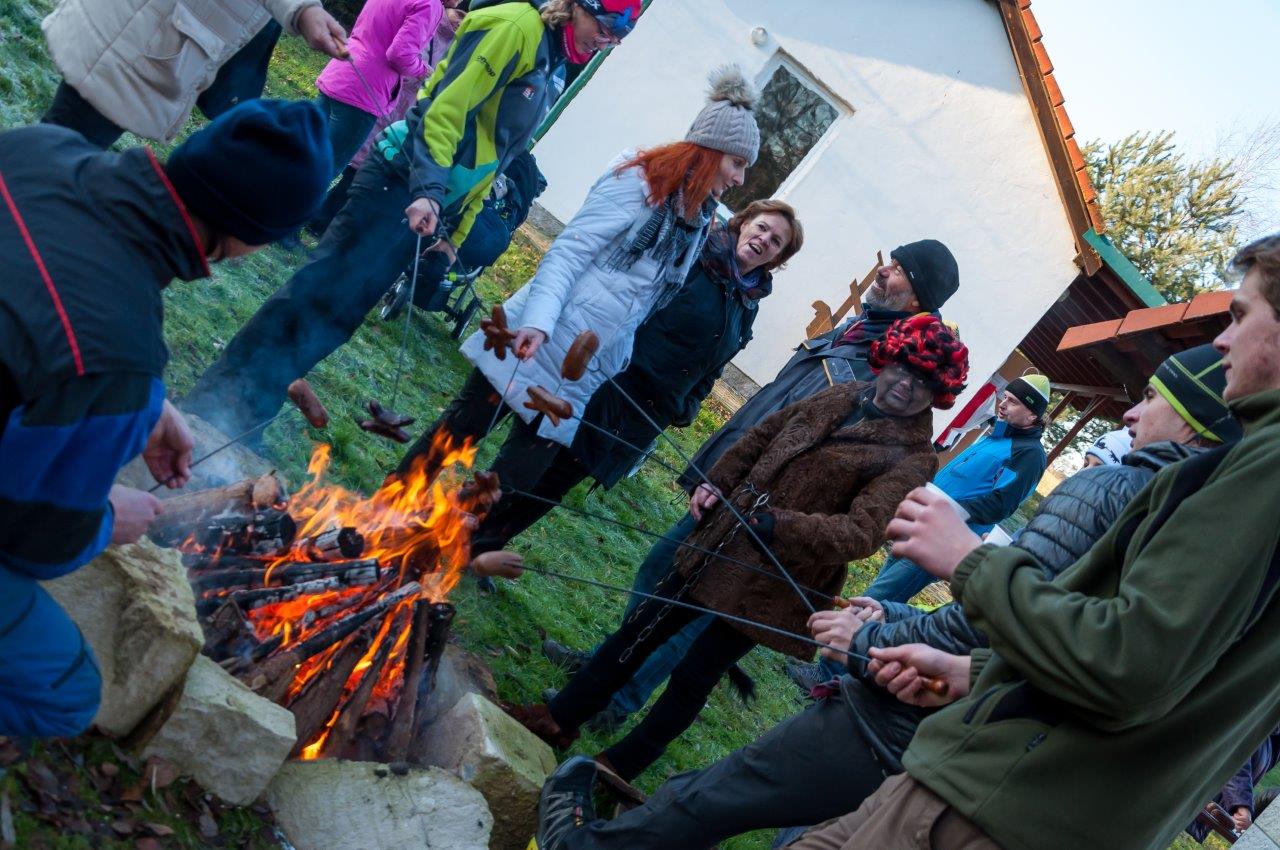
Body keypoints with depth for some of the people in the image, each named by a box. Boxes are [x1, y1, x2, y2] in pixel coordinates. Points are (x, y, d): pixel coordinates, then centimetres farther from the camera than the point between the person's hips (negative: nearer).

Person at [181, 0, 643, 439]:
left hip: (431, 205, 8)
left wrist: (453, 232, 18)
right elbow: (445, 107, -17)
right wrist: (428, 189, -27)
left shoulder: (550, 73, 18)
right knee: (322, 289, -11)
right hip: (402, 182, -8)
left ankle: (241, 411, 11)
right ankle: (215, 400, -6)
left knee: (340, 313, 6)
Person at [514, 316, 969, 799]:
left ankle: (620, 766, 25)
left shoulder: (912, 460, -13)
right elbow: (764, 435, 15)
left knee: (693, 677, 5)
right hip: (719, 542, 6)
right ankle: (561, 719, 29)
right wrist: (717, 482, 2)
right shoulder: (841, 399, 5)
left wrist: (777, 524, -32)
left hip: (769, 585, -6)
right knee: (641, 629, 13)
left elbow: (862, 533, -25)